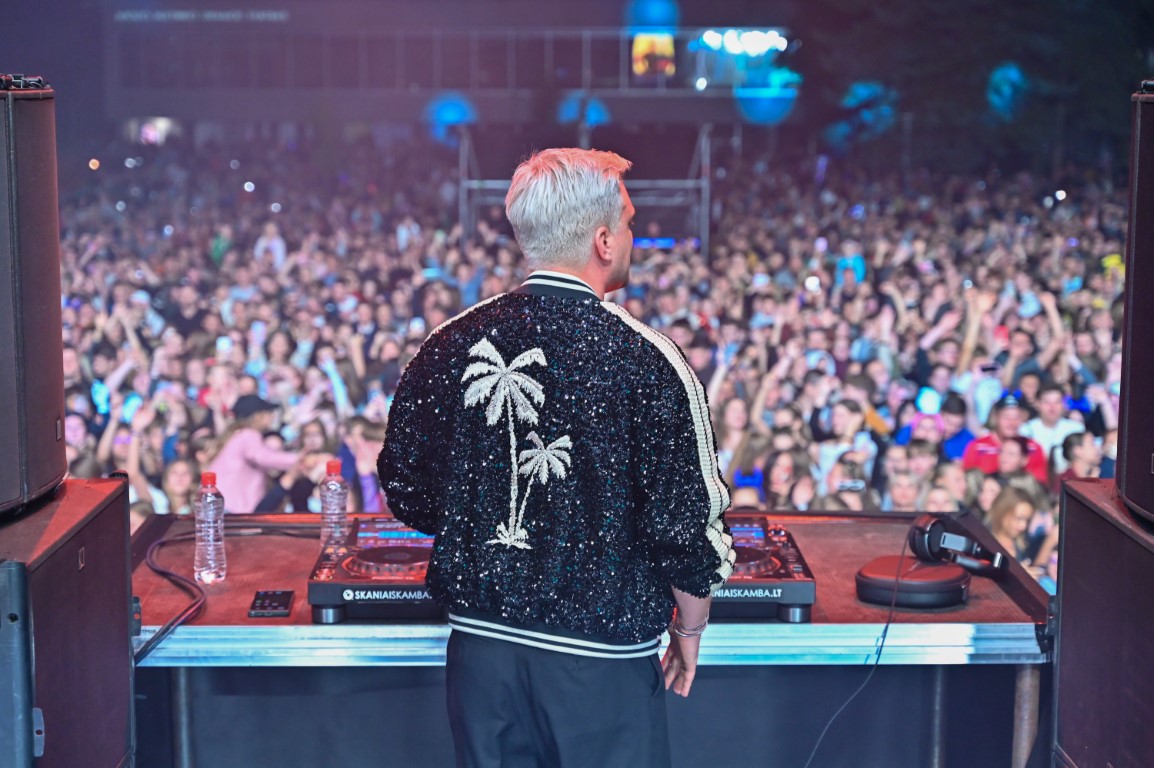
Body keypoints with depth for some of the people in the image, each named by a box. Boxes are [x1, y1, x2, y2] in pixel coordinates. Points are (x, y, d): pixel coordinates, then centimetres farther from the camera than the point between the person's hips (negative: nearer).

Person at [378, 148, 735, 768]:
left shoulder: (449, 346, -2)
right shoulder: (646, 362, -14)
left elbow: (407, 493, 7)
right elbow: (688, 523, -12)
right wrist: (689, 629, 5)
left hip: (479, 648, 4)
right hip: (600, 659, -4)